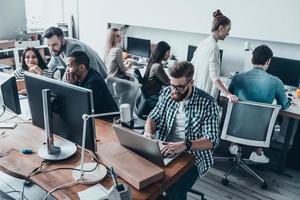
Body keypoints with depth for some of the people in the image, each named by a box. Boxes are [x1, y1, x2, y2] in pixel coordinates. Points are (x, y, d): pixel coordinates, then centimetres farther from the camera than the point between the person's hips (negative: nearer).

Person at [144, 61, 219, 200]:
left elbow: (211, 141, -18)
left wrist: (184, 145, -34)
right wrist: (148, 132, -13)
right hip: (164, 148, 4)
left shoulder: (207, 103, -14)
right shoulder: (166, 93, 0)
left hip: (193, 155, -4)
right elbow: (153, 117, 9)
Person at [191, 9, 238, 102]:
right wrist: (228, 94, -30)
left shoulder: (202, 43, 8)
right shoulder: (213, 47, -17)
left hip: (196, 92, 9)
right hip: (206, 94, -9)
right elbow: (214, 76, -24)